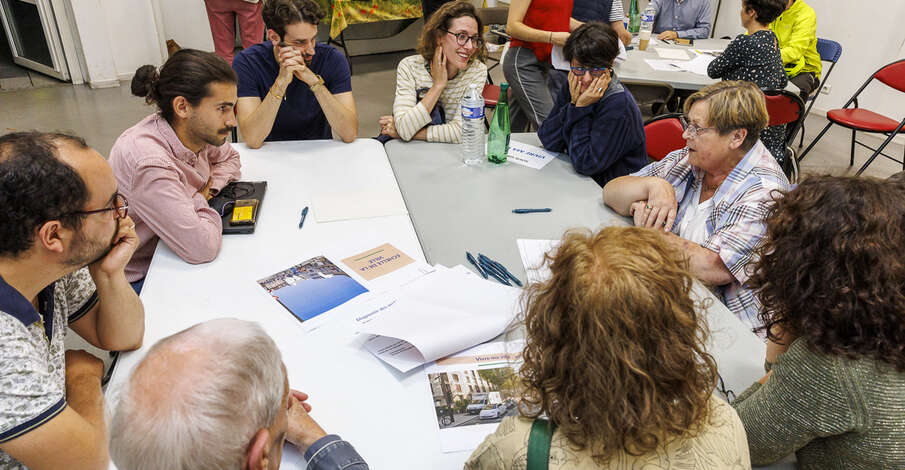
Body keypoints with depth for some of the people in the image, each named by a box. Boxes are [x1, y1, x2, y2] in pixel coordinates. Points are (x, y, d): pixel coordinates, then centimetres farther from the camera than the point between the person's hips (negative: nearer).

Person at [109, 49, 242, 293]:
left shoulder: (194, 130, -9)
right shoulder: (148, 163, -33)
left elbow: (230, 158, 15)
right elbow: (202, 248, -36)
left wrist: (211, 187, -6)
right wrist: (201, 200, -17)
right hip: (137, 279, -7)